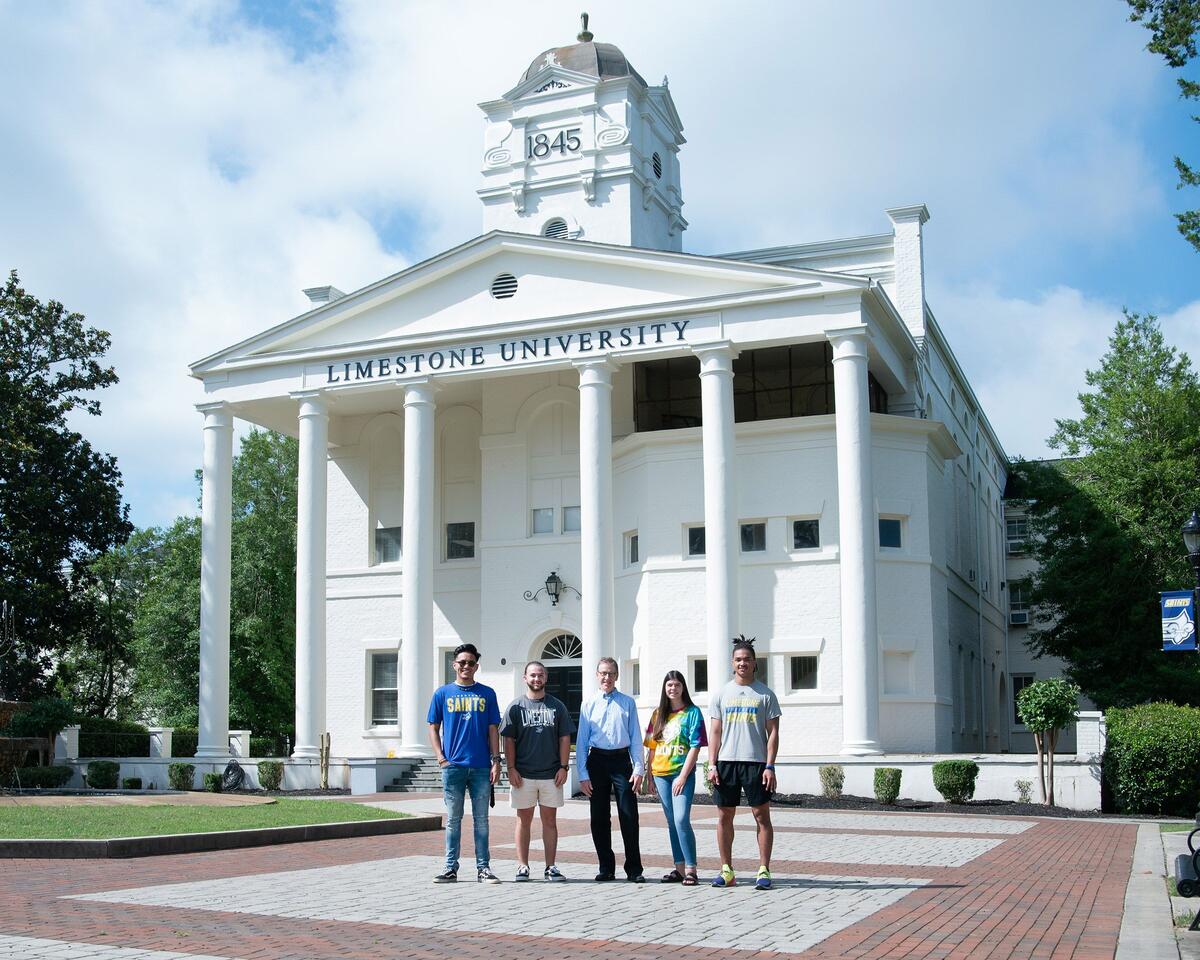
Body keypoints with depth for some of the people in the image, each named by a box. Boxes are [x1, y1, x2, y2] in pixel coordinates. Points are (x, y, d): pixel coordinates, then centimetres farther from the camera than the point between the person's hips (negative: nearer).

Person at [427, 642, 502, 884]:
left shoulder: (486, 694, 8)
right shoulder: (443, 694, 7)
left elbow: (493, 730, 7)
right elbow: (433, 728, 9)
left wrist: (496, 760, -1)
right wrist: (441, 758, -2)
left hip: (481, 766, 0)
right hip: (453, 766, 0)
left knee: (481, 819, 5)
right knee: (453, 819, 5)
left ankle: (483, 868, 9)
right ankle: (451, 868, 12)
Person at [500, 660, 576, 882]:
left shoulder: (557, 706, 7)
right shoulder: (516, 707, 4)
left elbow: (565, 739, 6)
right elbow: (509, 740, 2)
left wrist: (564, 767, -3)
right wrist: (511, 768, -6)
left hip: (551, 774, 1)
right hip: (523, 774, -1)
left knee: (550, 820, 4)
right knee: (524, 820, 5)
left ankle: (550, 867, 9)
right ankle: (522, 866, 10)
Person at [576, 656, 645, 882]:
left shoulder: (627, 703, 6)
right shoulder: (589, 705, 7)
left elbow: (636, 738, 5)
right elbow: (582, 741, 7)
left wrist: (638, 768, -4)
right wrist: (583, 775, 1)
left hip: (622, 760, -1)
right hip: (597, 761, 1)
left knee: (629, 817, -3)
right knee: (599, 818, 6)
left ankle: (634, 870, 3)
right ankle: (606, 868, 16)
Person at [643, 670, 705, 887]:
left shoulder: (692, 712, -1)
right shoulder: (658, 714, 13)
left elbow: (695, 747, -7)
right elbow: (652, 747, 15)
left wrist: (683, 776, -13)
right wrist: (649, 774, 9)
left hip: (682, 773, -5)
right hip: (661, 774, 5)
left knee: (681, 819, -15)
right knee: (672, 822, 9)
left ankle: (691, 870, -11)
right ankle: (680, 868, 14)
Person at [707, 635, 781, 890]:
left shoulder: (765, 694, 2)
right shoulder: (722, 694, 10)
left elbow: (773, 733, 0)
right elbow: (715, 732, 9)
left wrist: (769, 766, -8)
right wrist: (712, 765, 0)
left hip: (755, 763, -3)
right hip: (726, 762, 3)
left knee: (762, 815, -3)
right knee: (724, 816, 5)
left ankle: (764, 870, 2)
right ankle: (726, 871, 13)